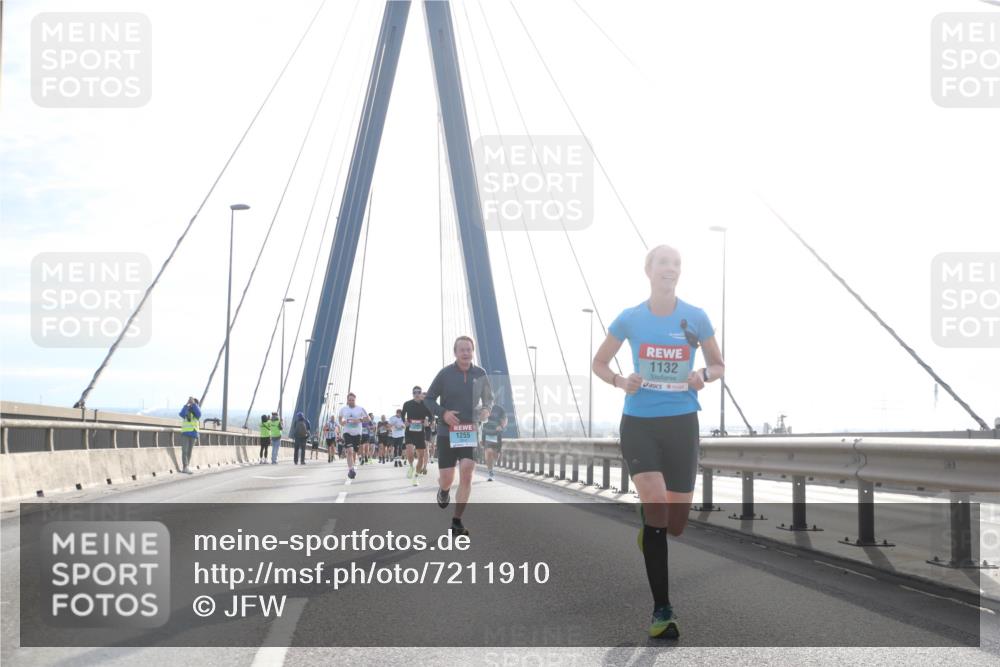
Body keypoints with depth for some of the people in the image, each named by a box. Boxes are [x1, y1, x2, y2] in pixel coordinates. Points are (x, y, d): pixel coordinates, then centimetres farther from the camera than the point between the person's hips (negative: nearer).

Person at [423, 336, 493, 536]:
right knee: (446, 479, 0)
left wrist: (486, 410, -7)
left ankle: (457, 522, -3)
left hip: (470, 433, 1)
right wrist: (443, 413, -16)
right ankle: (444, 491, 40)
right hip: (447, 432, -1)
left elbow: (489, 398, 16)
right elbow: (428, 399, 1)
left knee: (466, 475, -12)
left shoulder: (480, 374, 1)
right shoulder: (445, 373, -6)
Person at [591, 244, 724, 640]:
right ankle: (661, 609, -10)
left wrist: (704, 376, -12)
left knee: (677, 521, 5)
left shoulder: (696, 318, 0)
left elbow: (718, 365, 11)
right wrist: (620, 382, -10)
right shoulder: (629, 319, -1)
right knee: (655, 507, -18)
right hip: (638, 423, -2)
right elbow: (599, 363, 10)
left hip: (681, 423, 2)